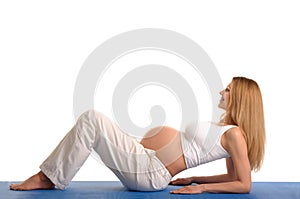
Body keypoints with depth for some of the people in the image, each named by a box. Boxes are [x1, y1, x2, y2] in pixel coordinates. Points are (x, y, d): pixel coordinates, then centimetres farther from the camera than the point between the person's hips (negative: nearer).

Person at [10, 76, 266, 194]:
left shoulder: (234, 134, -8)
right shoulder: (224, 128, 17)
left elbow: (244, 185, -14)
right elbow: (233, 177, 21)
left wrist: (200, 187, -14)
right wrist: (191, 178, 16)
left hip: (150, 173, -10)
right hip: (144, 159, 10)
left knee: (91, 120, -17)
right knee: (90, 122, 8)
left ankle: (50, 178, -5)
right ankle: (48, 175, 7)